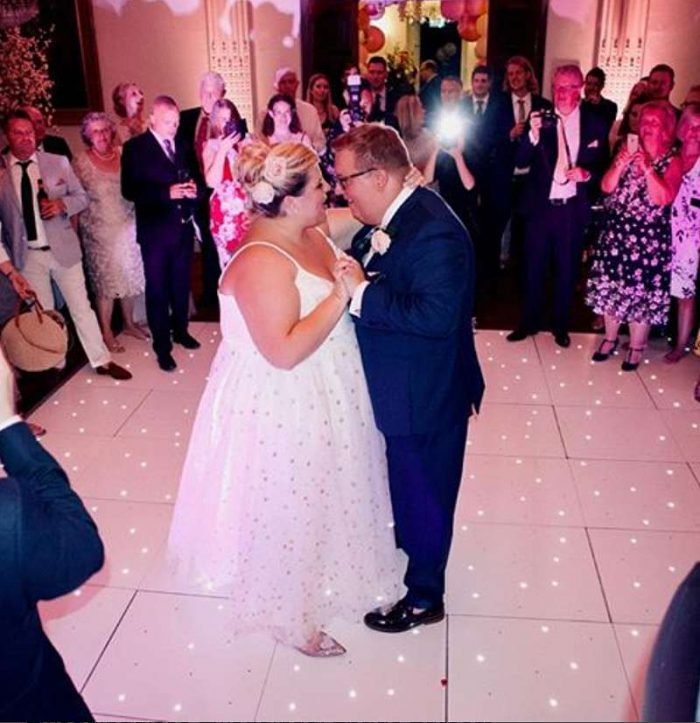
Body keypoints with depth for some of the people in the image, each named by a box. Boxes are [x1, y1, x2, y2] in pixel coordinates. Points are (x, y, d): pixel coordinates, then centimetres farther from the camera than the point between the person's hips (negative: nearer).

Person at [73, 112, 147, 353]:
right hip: (100, 231, -3)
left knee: (130, 276, 12)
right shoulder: (81, 162, -7)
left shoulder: (122, 154, 1)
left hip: (127, 227, 4)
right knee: (105, 279, 3)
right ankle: (106, 332, 17)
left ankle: (129, 322, 31)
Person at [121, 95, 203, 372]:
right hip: (155, 230, -5)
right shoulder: (135, 148, -6)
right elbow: (129, 190, -14)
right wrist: (167, 193, -24)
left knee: (181, 285, 17)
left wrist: (194, 188, -9)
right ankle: (162, 346, 13)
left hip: (184, 227, 5)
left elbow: (195, 178, 16)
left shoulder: (183, 146, 11)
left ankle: (180, 331, 35)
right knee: (157, 290, 3)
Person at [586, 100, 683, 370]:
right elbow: (606, 187, -1)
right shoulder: (628, 151, 8)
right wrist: (620, 164, -17)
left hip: (649, 237, -4)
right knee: (611, 286, 9)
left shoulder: (672, 161, -4)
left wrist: (648, 169, -24)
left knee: (642, 290, 1)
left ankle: (636, 347, 15)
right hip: (617, 231, 4)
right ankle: (610, 337, 27)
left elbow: (663, 199, -17)